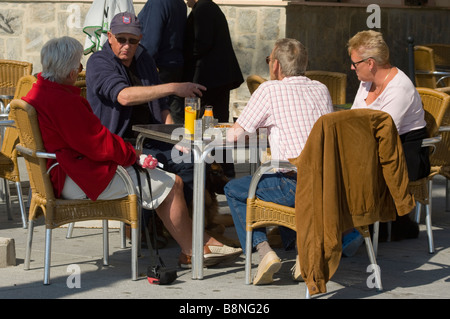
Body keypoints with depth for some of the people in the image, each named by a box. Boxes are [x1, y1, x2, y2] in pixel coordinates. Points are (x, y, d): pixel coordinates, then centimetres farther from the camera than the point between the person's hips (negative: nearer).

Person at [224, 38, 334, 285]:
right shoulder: (321, 90, 15)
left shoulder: (270, 90, -2)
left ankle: (264, 251, 0)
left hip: (298, 185, -6)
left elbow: (234, 135, 1)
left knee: (234, 190, 16)